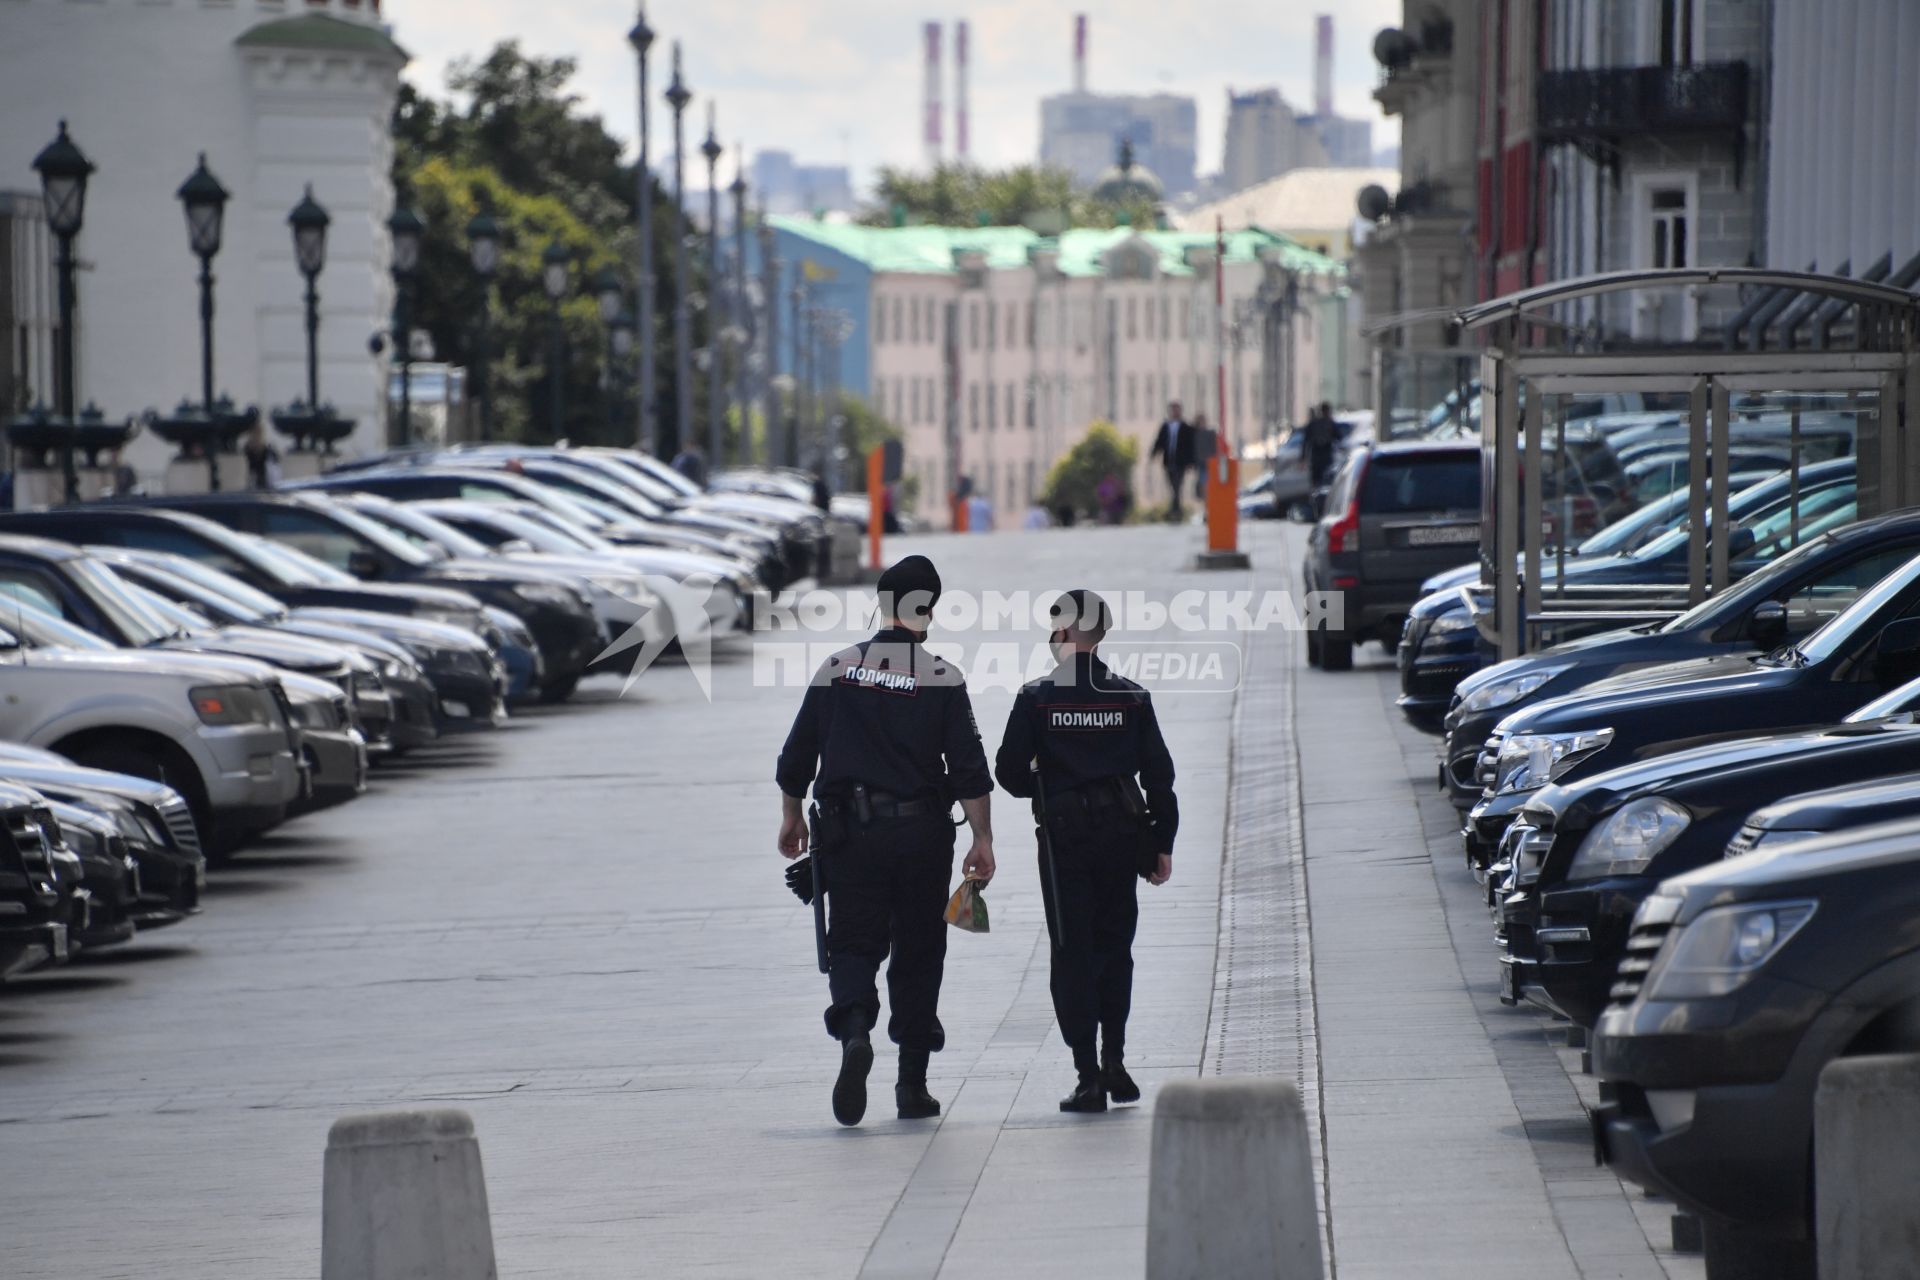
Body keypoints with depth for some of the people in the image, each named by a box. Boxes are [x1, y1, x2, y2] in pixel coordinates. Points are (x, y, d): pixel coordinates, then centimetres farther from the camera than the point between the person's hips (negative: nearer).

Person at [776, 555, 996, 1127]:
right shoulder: (942, 679, -5)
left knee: (853, 945, 4)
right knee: (918, 954, 10)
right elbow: (969, 770, -8)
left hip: (849, 834, 1)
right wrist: (982, 841, -3)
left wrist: (792, 820, 21)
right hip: (922, 834, -1)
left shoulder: (837, 670, 2)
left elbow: (797, 755, 7)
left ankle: (854, 1030, -26)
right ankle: (912, 1085, 12)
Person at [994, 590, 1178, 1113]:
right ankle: (1113, 1062, 12)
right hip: (1122, 834, 2)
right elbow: (1158, 774, 2)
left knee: (1073, 955, 2)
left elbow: (1010, 771, -5)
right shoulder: (1131, 698, 1)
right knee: (1115, 948, 17)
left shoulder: (1037, 698, -6)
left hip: (1064, 836, -2)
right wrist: (1163, 843, 9)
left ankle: (1088, 1077, -4)